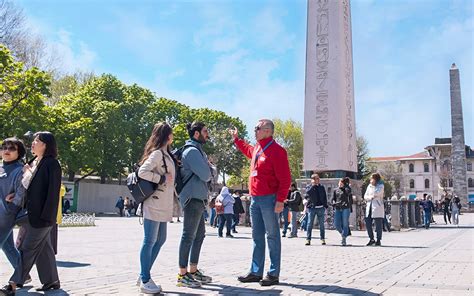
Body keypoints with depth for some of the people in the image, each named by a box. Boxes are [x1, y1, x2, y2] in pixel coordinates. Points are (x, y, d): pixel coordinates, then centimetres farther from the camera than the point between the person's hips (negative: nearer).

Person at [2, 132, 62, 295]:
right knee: (44, 248, 13)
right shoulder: (33, 163, 13)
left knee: (28, 249, -4)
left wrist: (46, 215, -20)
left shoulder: (52, 164, -12)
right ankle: (52, 281, 22)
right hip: (31, 213, 8)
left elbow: (53, 192, -17)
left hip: (41, 215, -8)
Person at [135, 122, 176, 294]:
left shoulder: (166, 154, 18)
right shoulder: (157, 153, -10)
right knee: (150, 241, -4)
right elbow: (142, 172, -20)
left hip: (163, 205, 10)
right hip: (154, 204, -10)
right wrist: (162, 179, -17)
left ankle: (144, 276, 21)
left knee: (160, 240, 13)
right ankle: (145, 281, 3)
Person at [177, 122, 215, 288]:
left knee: (199, 235, 14)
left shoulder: (199, 151, 20)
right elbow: (206, 175, -17)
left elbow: (212, 172, 18)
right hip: (193, 198, -10)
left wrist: (210, 169, -1)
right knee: (189, 236, -6)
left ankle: (193, 271, 23)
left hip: (199, 199, 10)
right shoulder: (192, 151, -12)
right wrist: (209, 170, 2)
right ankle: (183, 275, 0)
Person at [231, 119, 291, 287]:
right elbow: (248, 149, 43)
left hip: (268, 199, -8)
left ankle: (273, 274, 6)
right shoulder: (256, 149, 14)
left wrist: (280, 200, -20)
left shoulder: (276, 151, -12)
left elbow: (285, 178, -16)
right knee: (257, 237, 12)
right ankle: (256, 272, 19)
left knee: (272, 236, -1)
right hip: (254, 199, 9)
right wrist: (236, 139, 41)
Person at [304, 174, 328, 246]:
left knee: (321, 224, 7)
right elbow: (307, 192, -19)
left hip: (321, 208, 2)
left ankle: (322, 239, 14)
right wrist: (313, 185, -17)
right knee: (310, 224, -4)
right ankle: (308, 239, 0)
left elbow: (325, 198, 13)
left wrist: (325, 207, 7)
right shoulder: (310, 187, 4)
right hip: (311, 208, -2)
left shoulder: (321, 187, 10)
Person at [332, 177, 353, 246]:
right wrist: (334, 203, -7)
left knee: (345, 224, -4)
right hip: (337, 209, 3)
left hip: (345, 208, -3)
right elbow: (332, 199, 10)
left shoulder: (347, 189, 7)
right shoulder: (336, 190, 14)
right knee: (336, 224, -1)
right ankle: (343, 234, 25)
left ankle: (344, 238, 3)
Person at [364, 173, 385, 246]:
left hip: (377, 207, -5)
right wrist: (370, 197, -9)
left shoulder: (380, 186, 0)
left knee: (378, 224, -3)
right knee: (368, 223, 3)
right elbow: (365, 196, 9)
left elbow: (377, 193, -18)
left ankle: (378, 240, 6)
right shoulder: (369, 186, 14)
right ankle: (371, 239, 17)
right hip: (369, 206, 5)